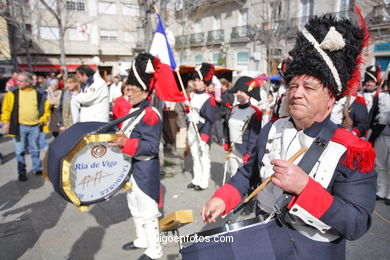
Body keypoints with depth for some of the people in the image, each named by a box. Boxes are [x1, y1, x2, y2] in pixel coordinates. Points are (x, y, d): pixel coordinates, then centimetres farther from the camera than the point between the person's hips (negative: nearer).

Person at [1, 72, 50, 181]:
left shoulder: (39, 94, 0)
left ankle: (38, 169, 27)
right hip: (19, 126, 0)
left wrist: (42, 120, 0)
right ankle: (21, 172, 17)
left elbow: (46, 108, 9)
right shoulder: (13, 93, 0)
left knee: (35, 149, 13)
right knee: (20, 150, 6)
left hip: (34, 126, 1)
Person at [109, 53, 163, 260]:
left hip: (144, 169, -10)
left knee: (147, 210, 4)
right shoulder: (132, 110, 7)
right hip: (130, 167, 10)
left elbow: (152, 147, -26)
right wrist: (118, 140, 8)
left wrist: (127, 143, -33)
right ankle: (141, 239, 42)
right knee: (135, 207, 23)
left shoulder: (151, 115, -21)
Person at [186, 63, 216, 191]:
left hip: (202, 131, -7)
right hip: (191, 130, 7)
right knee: (195, 156, 16)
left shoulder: (209, 99, -14)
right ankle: (196, 180, 30)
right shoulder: (191, 95, 6)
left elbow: (209, 121, -17)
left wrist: (204, 139, -20)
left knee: (203, 157, 5)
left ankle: (204, 183, 18)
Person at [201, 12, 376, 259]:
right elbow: (247, 174, 8)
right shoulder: (271, 130, -3)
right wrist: (222, 199, -8)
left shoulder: (352, 152, -16)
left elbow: (357, 225, -19)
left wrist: (305, 186, -31)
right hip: (260, 240, 4)